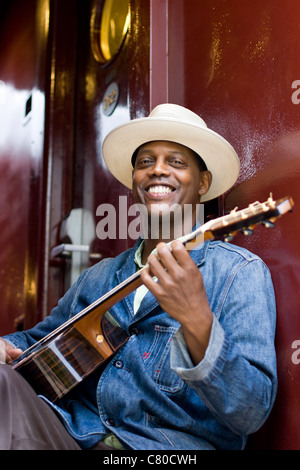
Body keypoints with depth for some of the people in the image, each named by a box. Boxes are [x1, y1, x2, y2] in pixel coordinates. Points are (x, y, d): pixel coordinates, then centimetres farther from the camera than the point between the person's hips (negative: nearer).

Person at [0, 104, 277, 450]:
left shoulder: (241, 272, -4)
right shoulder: (100, 276, 15)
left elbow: (251, 414, -13)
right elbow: (37, 340, 25)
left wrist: (197, 321, -29)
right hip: (71, 434, 5)